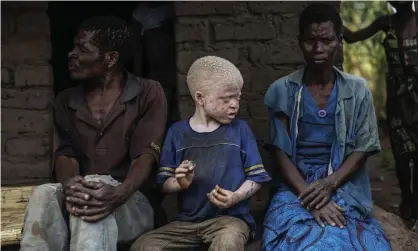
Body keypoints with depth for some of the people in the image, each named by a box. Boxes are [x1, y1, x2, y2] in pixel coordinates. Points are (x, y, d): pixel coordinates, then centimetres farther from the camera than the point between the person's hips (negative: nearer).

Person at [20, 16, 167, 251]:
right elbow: (65, 153, 2)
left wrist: (118, 194, -33)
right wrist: (69, 185, -25)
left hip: (134, 202, -3)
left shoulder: (148, 93, 2)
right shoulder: (66, 101, 16)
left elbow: (146, 154, -10)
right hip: (80, 197, 3)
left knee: (95, 205, -39)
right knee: (44, 195, -32)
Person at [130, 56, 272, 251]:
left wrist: (236, 197, -14)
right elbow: (164, 183, 8)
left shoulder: (240, 129, 4)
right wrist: (180, 184, -14)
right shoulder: (177, 132, 6)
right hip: (187, 220, 3)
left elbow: (256, 177, 5)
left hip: (230, 217, -3)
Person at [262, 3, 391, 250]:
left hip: (343, 185, 0)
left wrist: (328, 185, -16)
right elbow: (281, 152, -3)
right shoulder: (282, 91, 0)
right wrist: (310, 196, -17)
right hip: (296, 186, 0)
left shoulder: (358, 91, 2)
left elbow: (362, 149, 1)